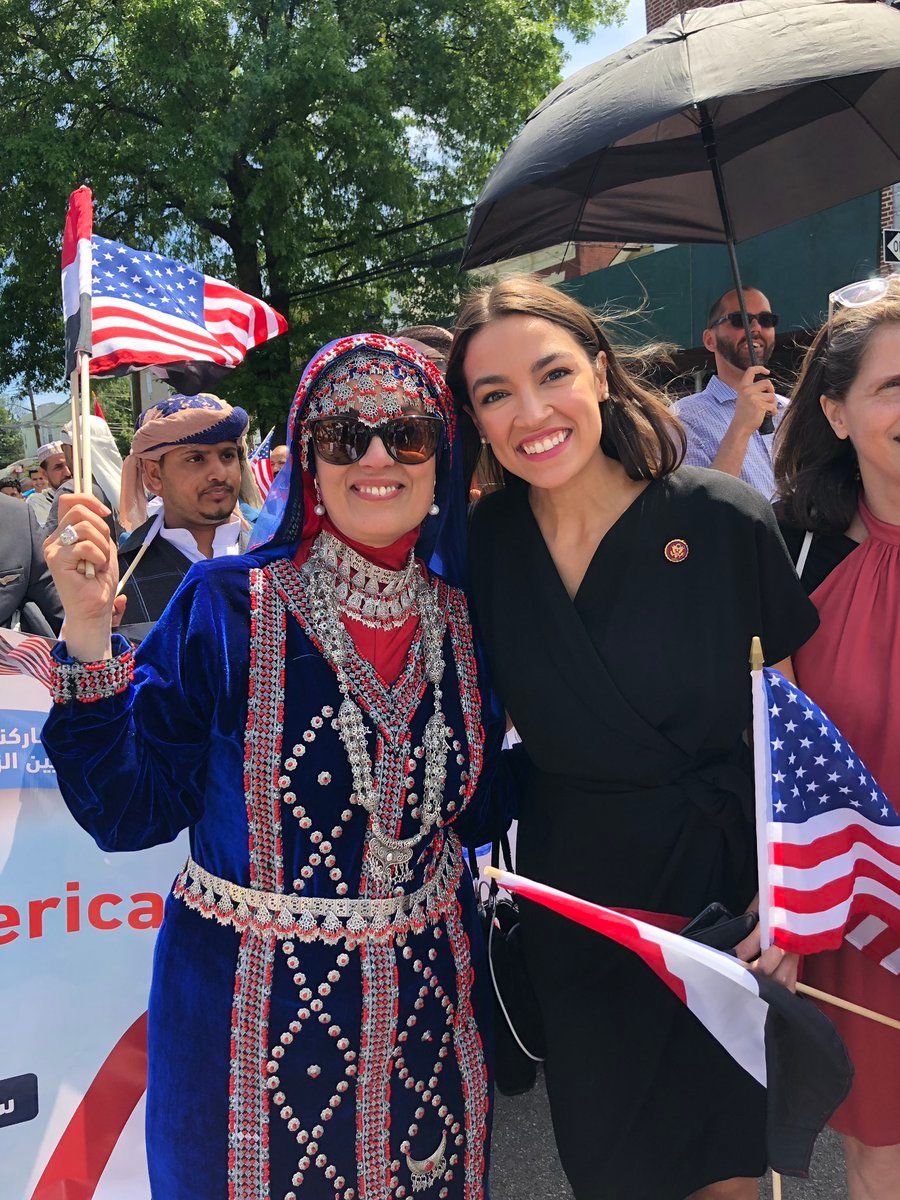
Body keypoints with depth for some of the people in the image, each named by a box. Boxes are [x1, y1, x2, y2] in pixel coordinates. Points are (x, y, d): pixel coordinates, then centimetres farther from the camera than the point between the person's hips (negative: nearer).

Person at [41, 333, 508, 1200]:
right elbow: (128, 811, -14)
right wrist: (87, 632, -23)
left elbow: (475, 813, 6)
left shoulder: (460, 621, -2)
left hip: (427, 1005, 4)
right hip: (255, 1017, -3)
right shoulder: (228, 607, -14)